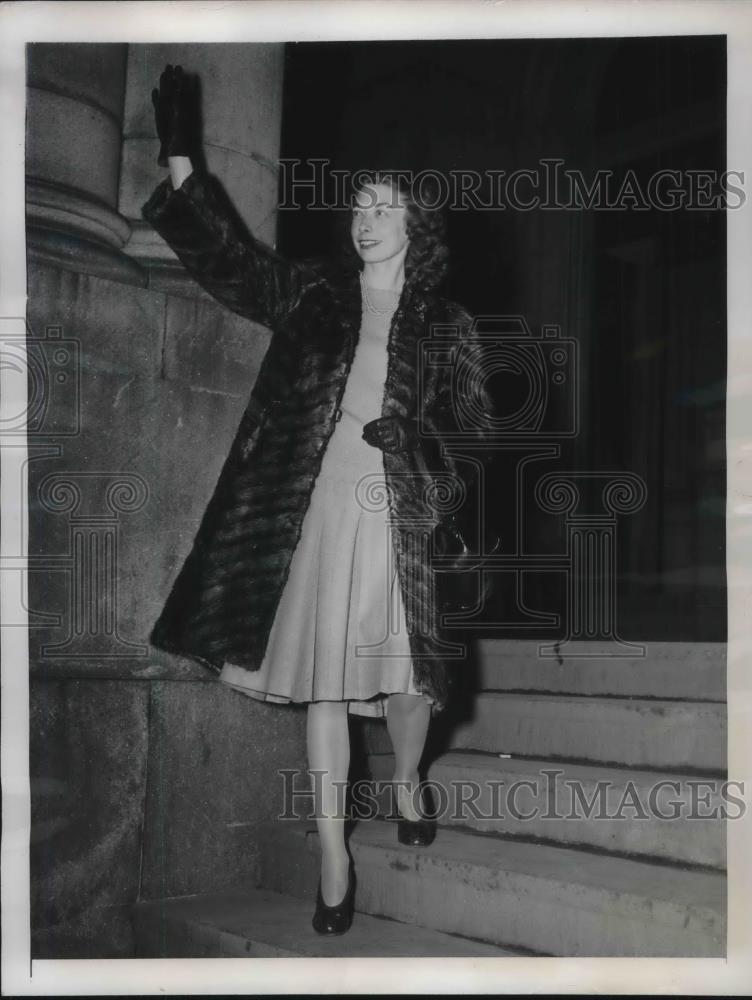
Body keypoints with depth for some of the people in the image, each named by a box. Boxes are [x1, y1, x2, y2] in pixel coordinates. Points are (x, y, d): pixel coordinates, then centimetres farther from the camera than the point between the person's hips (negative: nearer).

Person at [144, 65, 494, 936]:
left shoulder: (444, 324, 8)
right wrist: (181, 168, -3)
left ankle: (406, 783, 39)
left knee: (409, 675, 5)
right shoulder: (312, 294, 11)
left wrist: (424, 444, -16)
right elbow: (231, 261, 6)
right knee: (323, 684, 2)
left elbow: (467, 423, 6)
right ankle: (333, 858, 12)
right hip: (319, 511, 1)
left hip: (404, 518, 0)